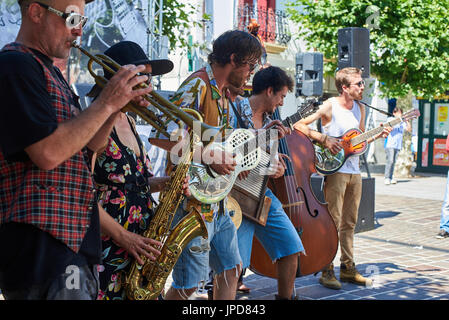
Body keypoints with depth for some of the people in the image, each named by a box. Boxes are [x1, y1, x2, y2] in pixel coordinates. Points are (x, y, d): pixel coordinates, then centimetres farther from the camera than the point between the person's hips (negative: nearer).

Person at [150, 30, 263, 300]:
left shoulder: (222, 91, 14)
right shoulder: (197, 86, -17)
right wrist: (209, 156, -28)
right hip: (193, 200, -10)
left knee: (230, 271, 14)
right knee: (189, 285, -2)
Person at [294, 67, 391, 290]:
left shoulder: (359, 109, 12)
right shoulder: (329, 106, -8)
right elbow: (299, 125, -12)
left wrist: (377, 135, 5)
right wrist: (324, 139, -20)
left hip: (354, 171, 7)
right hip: (335, 169, -7)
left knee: (349, 222, 12)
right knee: (333, 221, -7)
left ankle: (348, 268, 20)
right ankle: (326, 271, 0)